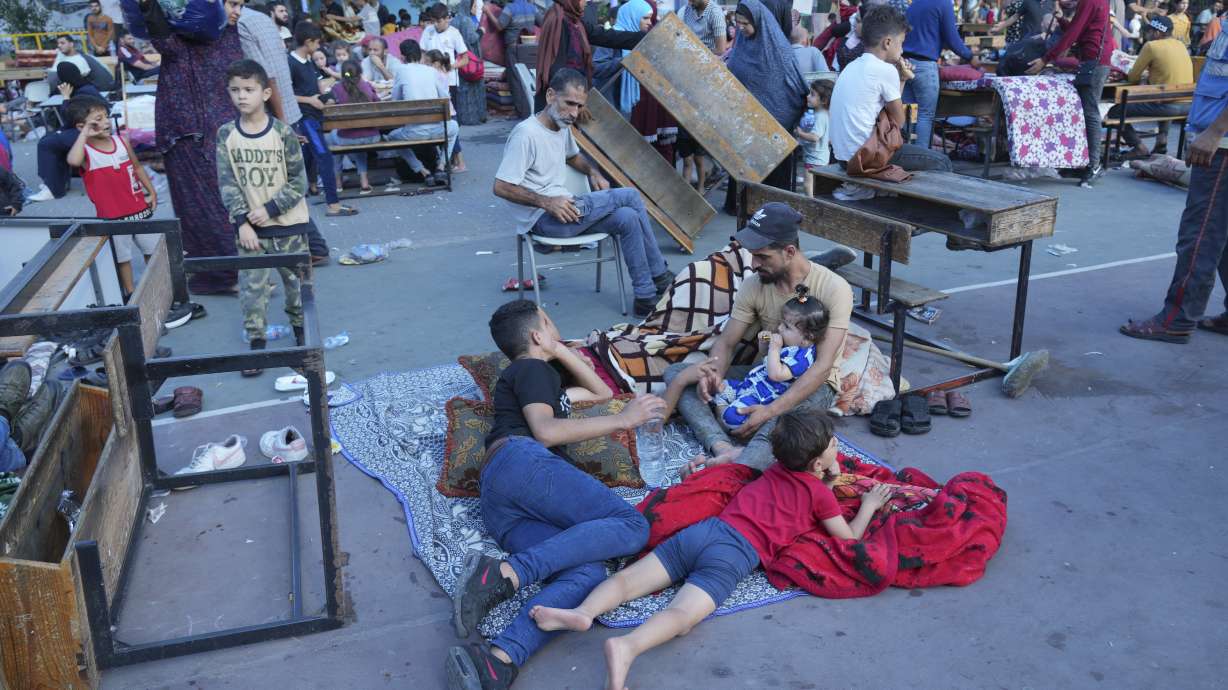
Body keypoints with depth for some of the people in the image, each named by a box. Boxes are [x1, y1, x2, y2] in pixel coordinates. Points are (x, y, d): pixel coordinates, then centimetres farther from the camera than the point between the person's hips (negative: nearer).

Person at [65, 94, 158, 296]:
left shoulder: (122, 141, -1)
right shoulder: (85, 151, -15)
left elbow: (137, 167, 13)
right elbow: (73, 161, -40)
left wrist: (151, 191, 9)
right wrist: (85, 134, -31)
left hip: (139, 209, 4)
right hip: (112, 216, -4)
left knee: (153, 249, 17)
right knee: (122, 257, 9)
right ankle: (130, 294, 23)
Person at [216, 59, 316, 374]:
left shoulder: (283, 132, -9)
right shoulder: (226, 134, -2)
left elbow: (299, 182, -9)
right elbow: (227, 183, -5)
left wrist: (269, 208, -16)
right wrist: (242, 222, -14)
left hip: (288, 223, -1)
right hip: (249, 226, 1)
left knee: (297, 281, 11)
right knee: (251, 287, 1)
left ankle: (301, 330, 32)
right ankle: (256, 343, 12)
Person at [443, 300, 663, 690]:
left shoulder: (540, 378, 41)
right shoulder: (532, 368, 13)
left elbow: (603, 393, 49)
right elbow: (545, 432, -4)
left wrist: (561, 351, 39)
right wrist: (621, 421, -1)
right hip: (521, 461, -8)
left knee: (587, 572, -19)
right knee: (631, 526, -20)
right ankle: (507, 573, -33)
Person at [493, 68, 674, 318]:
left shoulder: (564, 126, 11)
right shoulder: (526, 133, -17)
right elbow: (501, 187, -19)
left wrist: (593, 172, 12)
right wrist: (546, 202, -24)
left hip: (564, 209, 9)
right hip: (542, 219, -9)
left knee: (627, 218, -15)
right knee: (630, 196, -17)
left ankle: (646, 297, -7)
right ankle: (660, 277, -4)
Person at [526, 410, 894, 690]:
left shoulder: (779, 467, 29)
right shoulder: (821, 493, 11)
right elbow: (848, 538, 18)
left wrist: (828, 478, 38)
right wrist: (869, 505, 33)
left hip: (705, 528, 6)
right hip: (737, 553, -6)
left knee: (630, 577, -5)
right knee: (683, 614, -25)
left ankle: (582, 612, -30)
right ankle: (626, 646, -50)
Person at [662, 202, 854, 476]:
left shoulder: (834, 289, -19)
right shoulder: (754, 285, -4)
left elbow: (822, 366, -26)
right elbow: (726, 342, -3)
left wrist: (771, 410, -37)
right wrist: (715, 373, -28)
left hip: (812, 386, -6)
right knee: (675, 373, -14)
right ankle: (724, 448, -37)